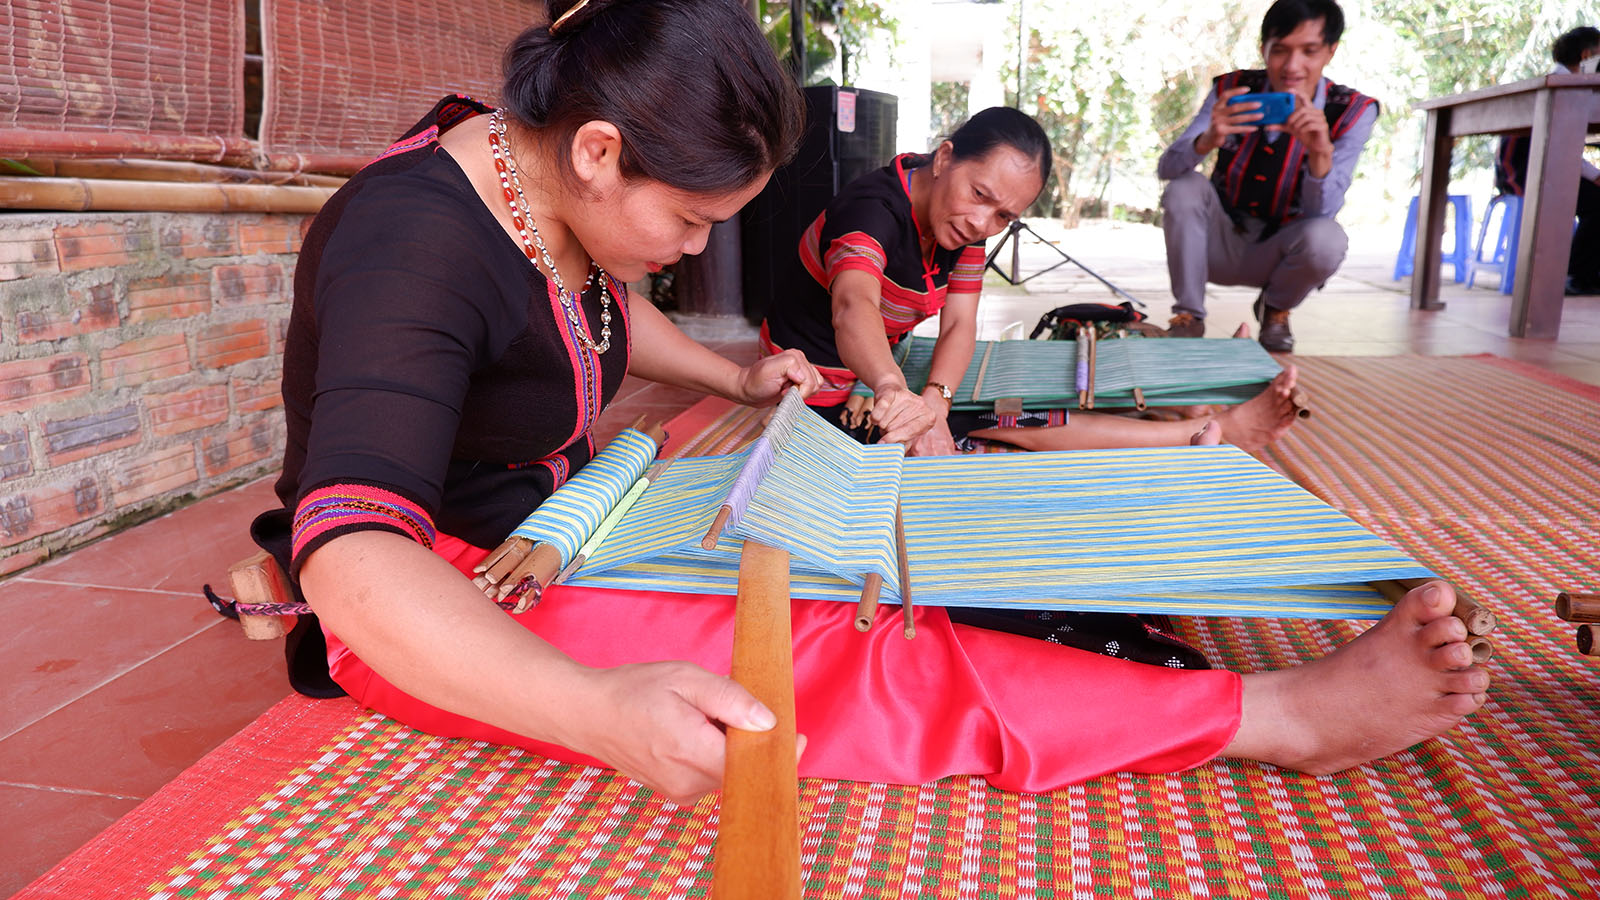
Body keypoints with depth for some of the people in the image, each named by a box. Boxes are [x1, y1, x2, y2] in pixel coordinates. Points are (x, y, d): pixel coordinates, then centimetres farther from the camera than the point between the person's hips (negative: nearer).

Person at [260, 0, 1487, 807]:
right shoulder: (418, 244, -29)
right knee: (813, 659, -26)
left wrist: (737, 381, 13)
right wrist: (604, 713, -54)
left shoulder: (550, 192, -2)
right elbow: (352, 558, -41)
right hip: (435, 612, -8)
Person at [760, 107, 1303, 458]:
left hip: (874, 381, 8)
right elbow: (853, 307, -49)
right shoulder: (873, 209, -29)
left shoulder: (965, 222, -4)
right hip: (820, 401, -8)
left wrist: (933, 401, -31)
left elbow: (959, 326, -11)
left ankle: (1208, 431, -7)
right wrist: (893, 390, -70)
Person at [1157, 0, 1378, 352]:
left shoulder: (1352, 112, -13)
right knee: (1184, 186, -27)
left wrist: (1321, 152, -42)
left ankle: (1275, 309, 1)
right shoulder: (1231, 89, -11)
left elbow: (1322, 213, -21)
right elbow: (1166, 168, -19)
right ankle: (1188, 315, -12)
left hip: (1278, 253, -1)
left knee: (1326, 237, -33)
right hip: (1220, 242, 1)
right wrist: (1207, 141, -42)